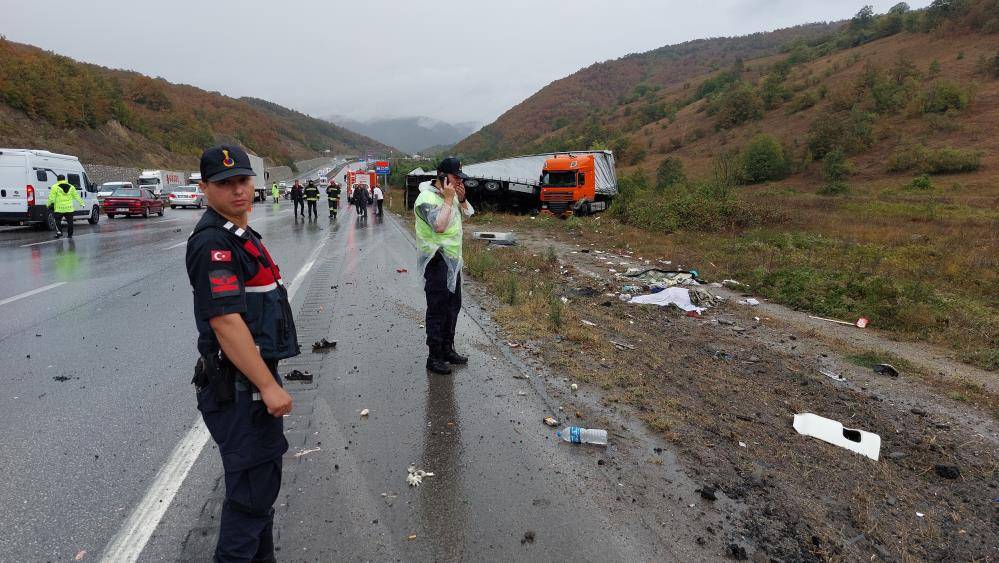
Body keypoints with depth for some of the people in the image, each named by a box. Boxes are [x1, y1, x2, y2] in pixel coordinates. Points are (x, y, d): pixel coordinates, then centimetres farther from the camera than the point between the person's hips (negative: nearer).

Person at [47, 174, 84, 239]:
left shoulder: (55, 187, -2)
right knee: (70, 221, 8)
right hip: (69, 208, 3)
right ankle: (70, 234, 10)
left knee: (58, 221, 9)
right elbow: (76, 196, 12)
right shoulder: (71, 187, 10)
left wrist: (49, 204, 1)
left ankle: (59, 232, -5)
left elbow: (51, 197, -6)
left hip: (59, 209, -3)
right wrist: (82, 203, 18)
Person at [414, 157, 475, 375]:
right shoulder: (427, 198, -17)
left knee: (453, 306, 16)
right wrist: (448, 200, -22)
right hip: (437, 260, -9)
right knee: (438, 310, -4)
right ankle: (434, 357, 5)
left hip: (453, 259, 9)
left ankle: (447, 350, 29)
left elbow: (468, 213, 16)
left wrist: (462, 199, -1)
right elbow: (439, 226, -28)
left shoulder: (451, 194, 10)